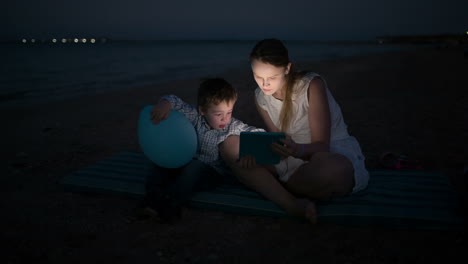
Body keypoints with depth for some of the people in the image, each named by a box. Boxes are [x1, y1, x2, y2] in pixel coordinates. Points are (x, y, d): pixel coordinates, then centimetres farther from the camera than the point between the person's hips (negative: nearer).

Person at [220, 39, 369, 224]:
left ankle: (269, 186, -12)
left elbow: (321, 146, -17)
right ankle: (291, 203, -30)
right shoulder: (261, 97, -1)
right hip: (296, 157, 5)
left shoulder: (312, 85, -17)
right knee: (231, 146, -11)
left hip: (335, 154, -5)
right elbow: (277, 141, 1)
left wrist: (298, 150, -39)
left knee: (331, 168, -45)